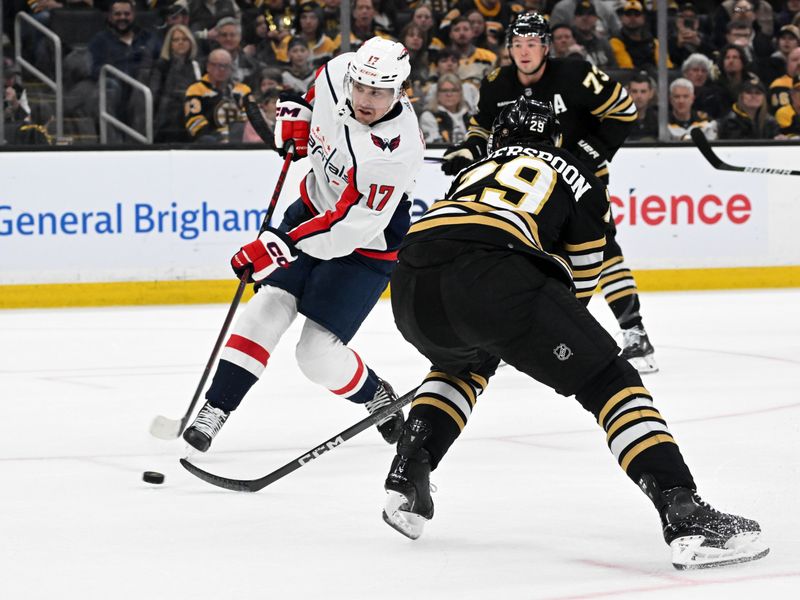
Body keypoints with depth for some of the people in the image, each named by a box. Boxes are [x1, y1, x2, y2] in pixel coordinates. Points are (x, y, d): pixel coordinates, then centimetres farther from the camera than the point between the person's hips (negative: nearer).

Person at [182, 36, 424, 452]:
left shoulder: (393, 152, -35)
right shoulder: (338, 71, -16)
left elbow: (347, 229, -34)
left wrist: (279, 246, -36)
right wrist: (295, 112, -2)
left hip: (365, 246, -6)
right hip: (315, 207, 6)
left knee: (317, 354, -9)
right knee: (268, 308, -10)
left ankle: (377, 398, 20)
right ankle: (214, 410, -6)